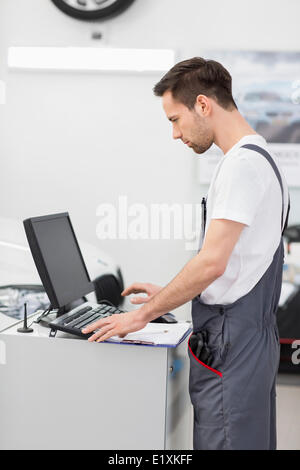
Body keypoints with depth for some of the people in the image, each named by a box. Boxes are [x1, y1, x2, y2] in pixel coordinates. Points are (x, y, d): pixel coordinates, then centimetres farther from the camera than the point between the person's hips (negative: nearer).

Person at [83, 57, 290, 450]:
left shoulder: (242, 163, -16)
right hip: (251, 336, 10)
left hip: (231, 343, -10)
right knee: (253, 440, 17)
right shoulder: (259, 158, 16)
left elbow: (212, 262, -22)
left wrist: (143, 315, -13)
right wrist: (166, 294, 18)